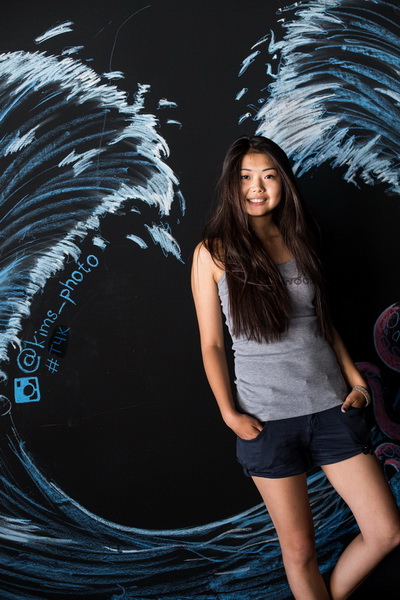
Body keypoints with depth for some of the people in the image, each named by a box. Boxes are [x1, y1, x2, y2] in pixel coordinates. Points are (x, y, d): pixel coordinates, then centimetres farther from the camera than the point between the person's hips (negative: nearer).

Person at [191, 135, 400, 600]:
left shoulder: (299, 240, 9)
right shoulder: (213, 252, -2)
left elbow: (324, 322, 14)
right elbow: (211, 343, -2)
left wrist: (355, 379, 4)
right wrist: (228, 412, -10)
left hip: (330, 406, 4)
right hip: (267, 419, -3)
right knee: (299, 549, 8)